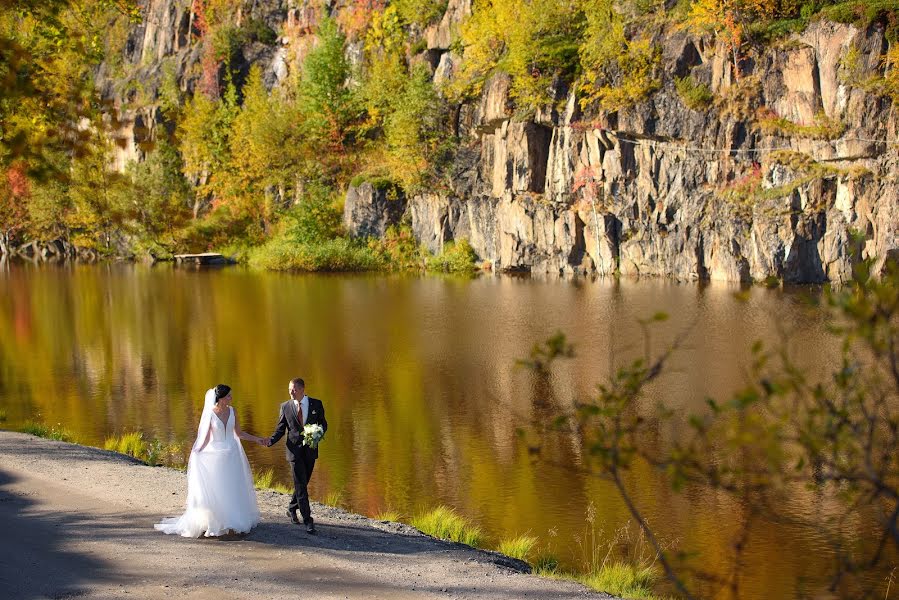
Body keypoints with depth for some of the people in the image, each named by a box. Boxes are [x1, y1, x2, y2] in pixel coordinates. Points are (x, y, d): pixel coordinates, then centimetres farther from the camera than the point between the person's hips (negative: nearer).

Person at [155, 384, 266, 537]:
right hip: (216, 455, -4)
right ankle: (218, 524, 4)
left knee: (235, 489, 7)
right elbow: (206, 438, -6)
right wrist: (195, 453, -15)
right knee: (217, 490, -2)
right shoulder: (210, 414, -9)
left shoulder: (232, 411, 2)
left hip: (232, 455, 4)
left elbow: (239, 433, 10)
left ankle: (235, 522, 16)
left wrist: (257, 439, 7)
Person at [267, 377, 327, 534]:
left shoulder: (316, 404, 1)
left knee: (303, 483, 13)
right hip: (294, 449, -2)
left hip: (310, 450, 2)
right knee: (300, 485, -7)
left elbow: (323, 424, 7)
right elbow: (280, 429, 4)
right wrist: (270, 441, -13)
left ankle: (292, 509, 36)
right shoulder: (286, 407, 1)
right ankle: (308, 521, -7)